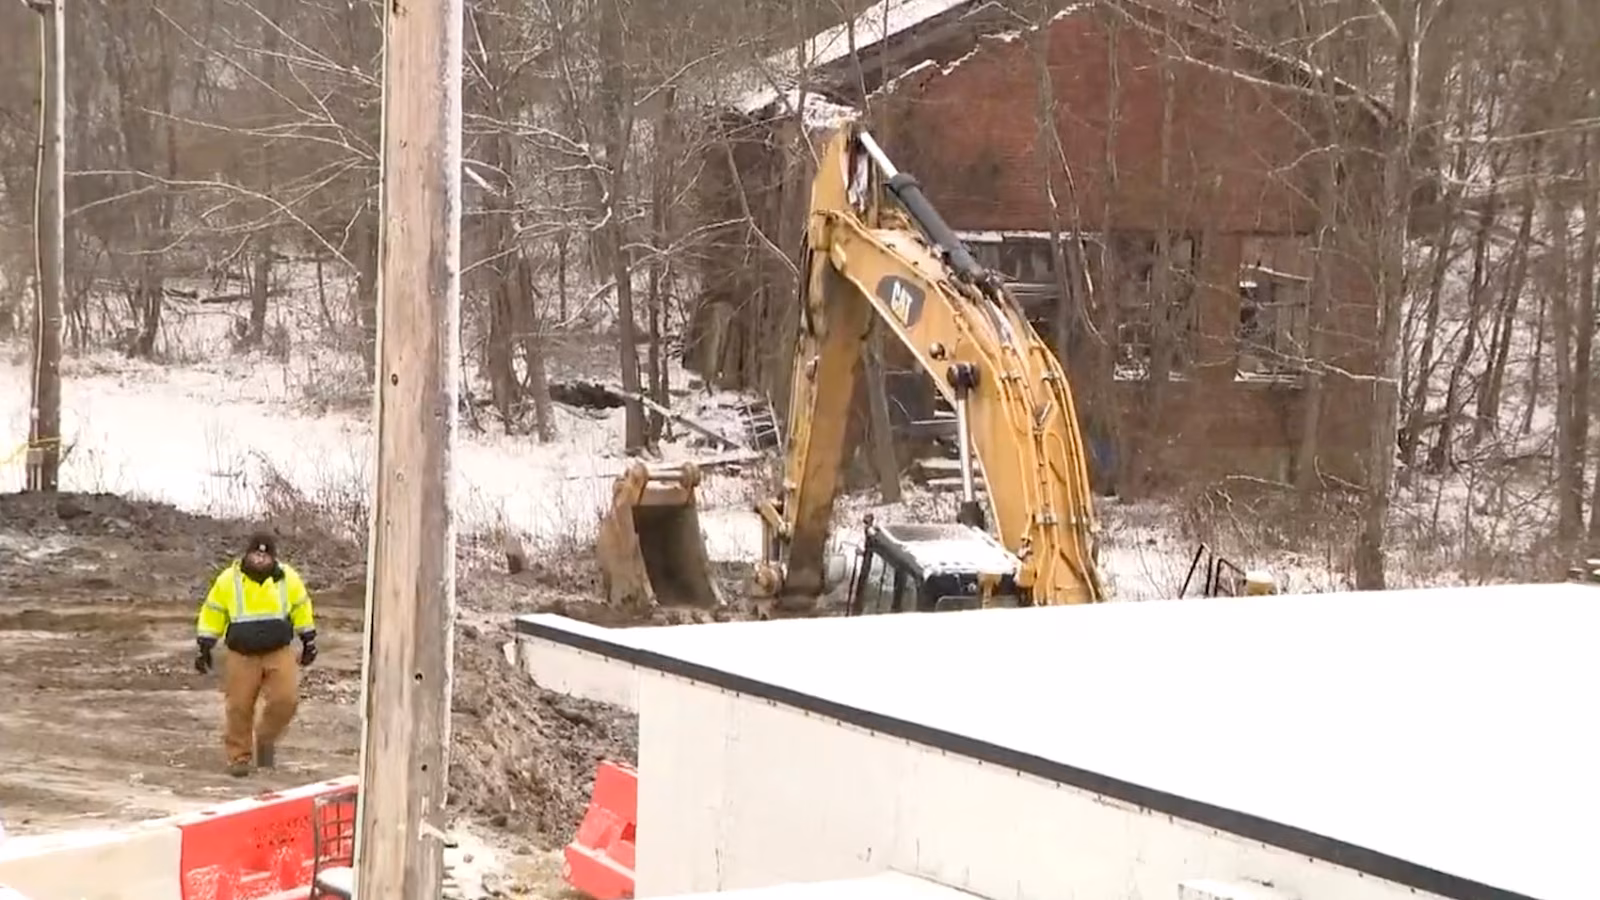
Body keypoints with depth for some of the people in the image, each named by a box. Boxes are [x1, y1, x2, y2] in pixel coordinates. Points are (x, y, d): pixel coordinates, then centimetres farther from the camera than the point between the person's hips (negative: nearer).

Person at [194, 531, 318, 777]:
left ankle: (266, 739, 13)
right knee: (238, 707, 0)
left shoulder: (288, 578, -3)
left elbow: (301, 608, 11)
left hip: (280, 652, 0)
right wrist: (205, 649, 4)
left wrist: (308, 642, 15)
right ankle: (238, 757, 15)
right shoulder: (228, 580, -5)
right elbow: (212, 614, 4)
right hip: (241, 655, 0)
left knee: (285, 699, -13)